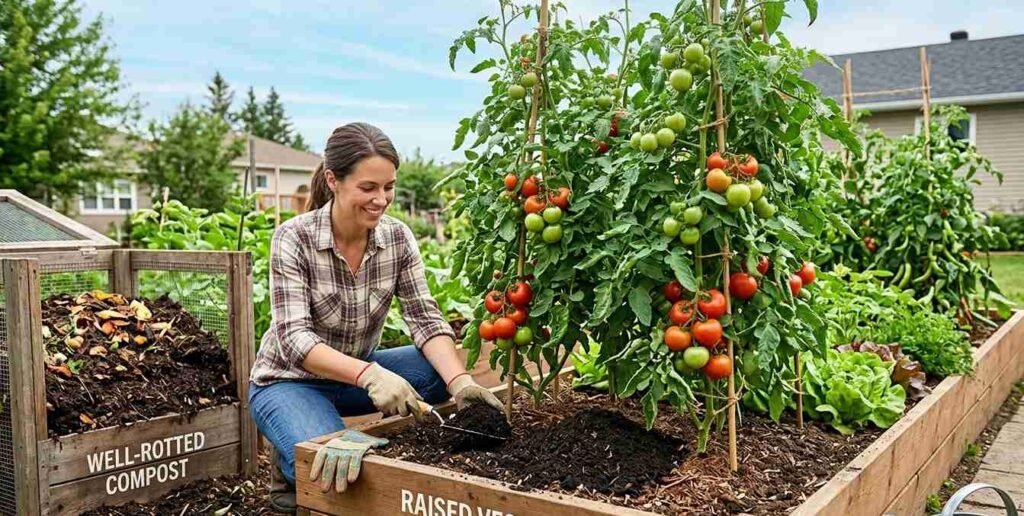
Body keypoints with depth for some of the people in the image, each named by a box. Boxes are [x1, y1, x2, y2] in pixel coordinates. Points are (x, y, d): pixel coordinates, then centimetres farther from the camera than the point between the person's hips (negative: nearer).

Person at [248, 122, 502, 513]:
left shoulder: (398, 237, -10)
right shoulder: (294, 238, -22)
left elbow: (425, 318, -14)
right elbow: (293, 339, -29)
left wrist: (460, 381, -33)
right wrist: (370, 375, -45)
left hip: (358, 373, 5)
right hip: (290, 380, -5)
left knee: (441, 368, -19)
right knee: (336, 467, -32)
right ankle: (291, 470, 4)